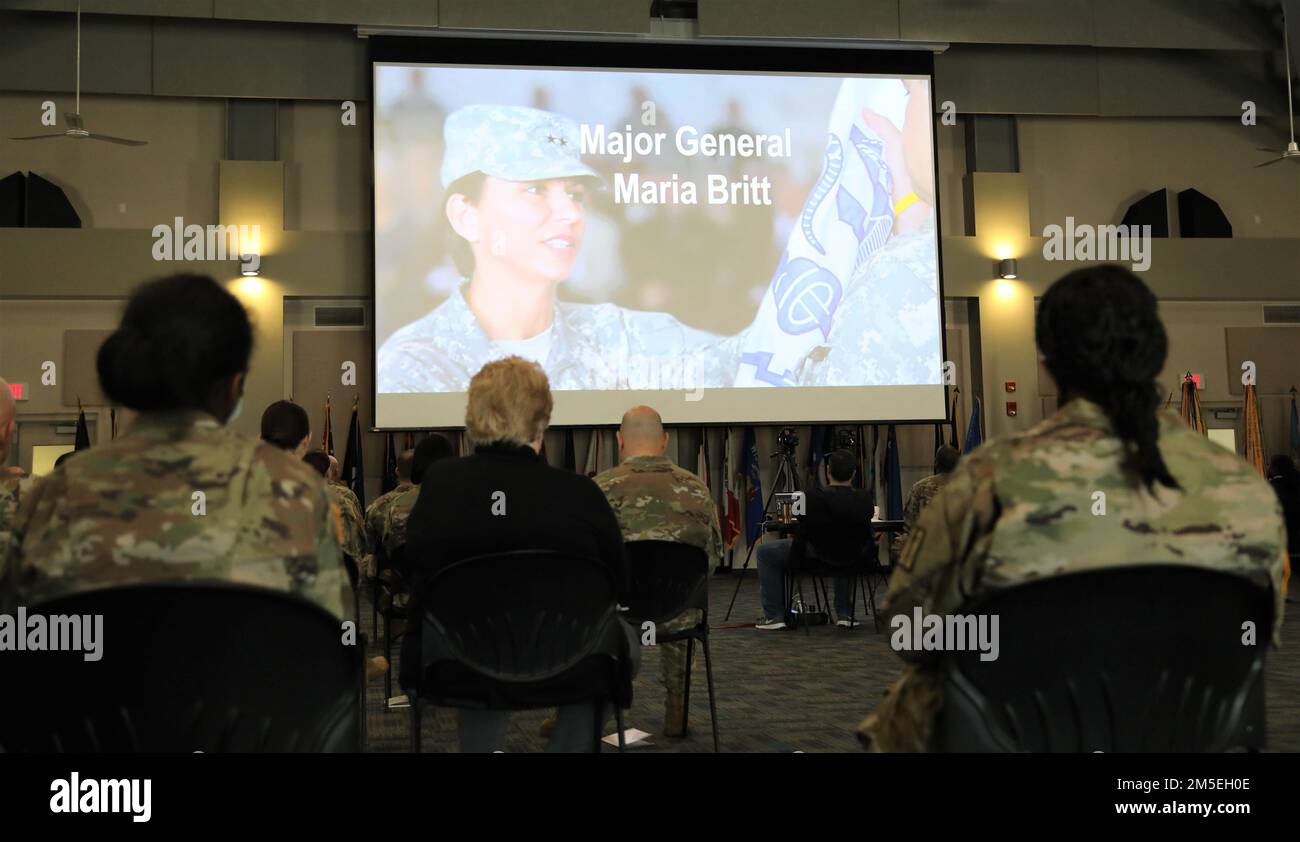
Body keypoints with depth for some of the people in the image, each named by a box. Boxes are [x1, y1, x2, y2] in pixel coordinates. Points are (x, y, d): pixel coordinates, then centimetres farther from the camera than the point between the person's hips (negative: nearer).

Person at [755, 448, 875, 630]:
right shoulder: (865, 498, -14)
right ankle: (844, 614, 32)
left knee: (764, 552, 17)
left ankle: (774, 615, 14)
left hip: (815, 557, -4)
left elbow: (800, 534, -12)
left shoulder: (815, 497, -25)